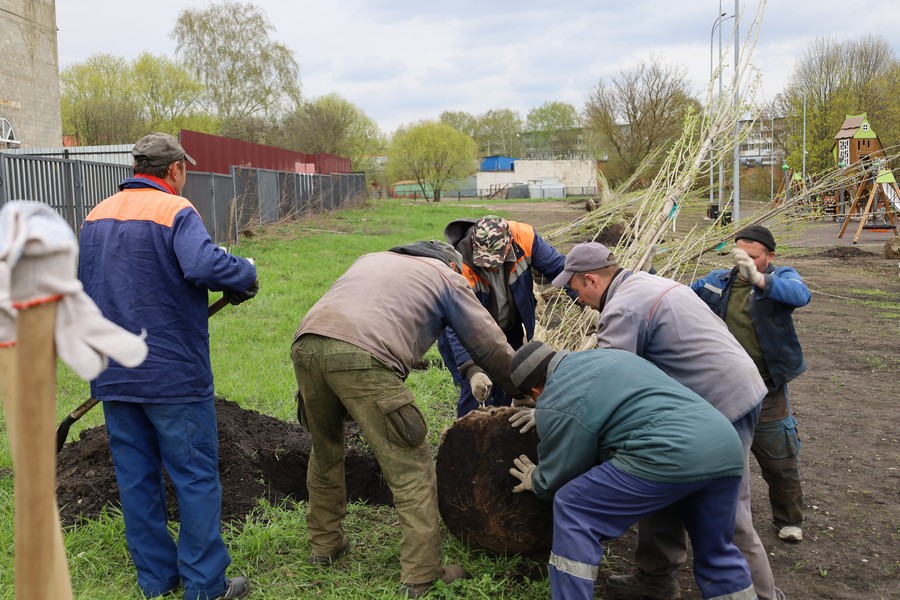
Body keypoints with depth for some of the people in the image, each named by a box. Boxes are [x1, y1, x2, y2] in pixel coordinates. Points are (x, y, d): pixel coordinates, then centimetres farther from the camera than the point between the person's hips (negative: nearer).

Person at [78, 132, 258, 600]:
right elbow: (205, 264, -31)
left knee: (136, 477, 14)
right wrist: (246, 274, -12)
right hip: (173, 374, -7)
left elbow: (83, 286, 18)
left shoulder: (95, 217, 11)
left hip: (113, 377, 7)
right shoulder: (175, 211, -12)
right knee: (196, 478, 4)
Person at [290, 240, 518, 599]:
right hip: (362, 357, -6)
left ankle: (324, 544, 40)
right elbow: (492, 348, 20)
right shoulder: (448, 278, 22)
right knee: (411, 469, 4)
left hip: (306, 343, 7)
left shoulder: (372, 258, 37)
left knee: (325, 452, 26)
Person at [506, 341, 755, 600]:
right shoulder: (604, 355, 27)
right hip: (727, 445, 9)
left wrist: (535, 481, 37)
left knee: (573, 508, 5)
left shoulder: (556, 404, 3)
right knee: (715, 552, 24)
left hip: (673, 455, -8)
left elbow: (558, 476, 13)